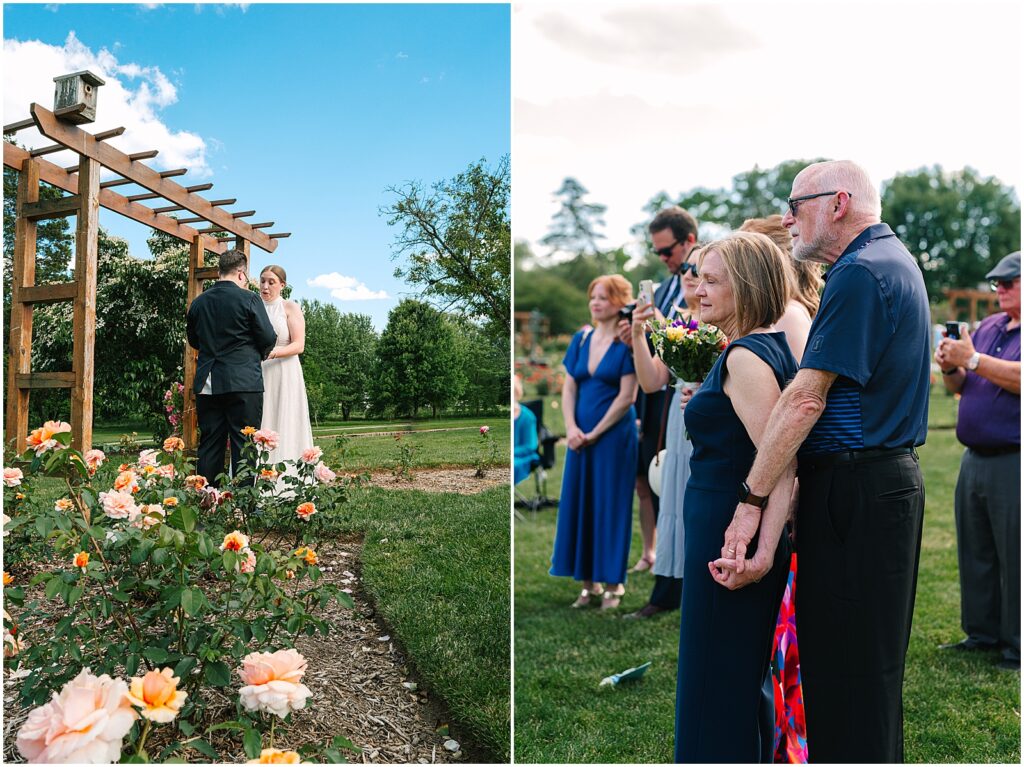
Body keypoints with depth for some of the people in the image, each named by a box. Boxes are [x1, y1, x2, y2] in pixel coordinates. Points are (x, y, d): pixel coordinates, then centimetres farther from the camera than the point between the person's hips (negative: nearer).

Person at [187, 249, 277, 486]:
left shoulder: (198, 302, 8)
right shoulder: (248, 299, -7)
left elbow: (193, 340, 18)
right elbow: (268, 338, -5)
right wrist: (260, 353, 15)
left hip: (207, 384, 5)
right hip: (244, 383, -5)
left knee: (209, 445, 10)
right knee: (244, 445, -1)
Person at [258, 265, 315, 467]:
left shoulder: (291, 308, 2)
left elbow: (298, 345, -7)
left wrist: (273, 352, -23)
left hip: (284, 376, -3)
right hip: (257, 376, 4)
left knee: (284, 428, -7)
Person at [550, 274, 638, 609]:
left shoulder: (626, 343, -8)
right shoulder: (581, 339, 9)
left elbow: (626, 397, -12)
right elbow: (568, 388, 7)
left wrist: (594, 433, -12)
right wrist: (571, 427, -7)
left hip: (614, 434, -6)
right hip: (580, 436, 6)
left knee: (610, 504, 1)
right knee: (578, 502, 8)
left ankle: (612, 583, 13)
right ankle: (589, 582, 19)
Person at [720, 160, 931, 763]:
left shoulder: (860, 272, -16)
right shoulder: (897, 260, 17)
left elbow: (806, 399, -22)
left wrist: (752, 500, -19)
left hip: (856, 488, -10)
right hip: (894, 478, 10)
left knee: (845, 665, -1)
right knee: (874, 662, 20)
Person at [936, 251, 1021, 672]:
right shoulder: (988, 327, 15)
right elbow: (961, 387, 18)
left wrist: (971, 359, -19)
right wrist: (950, 367, -2)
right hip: (975, 459, 7)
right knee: (975, 554, 13)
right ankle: (981, 633, 25)